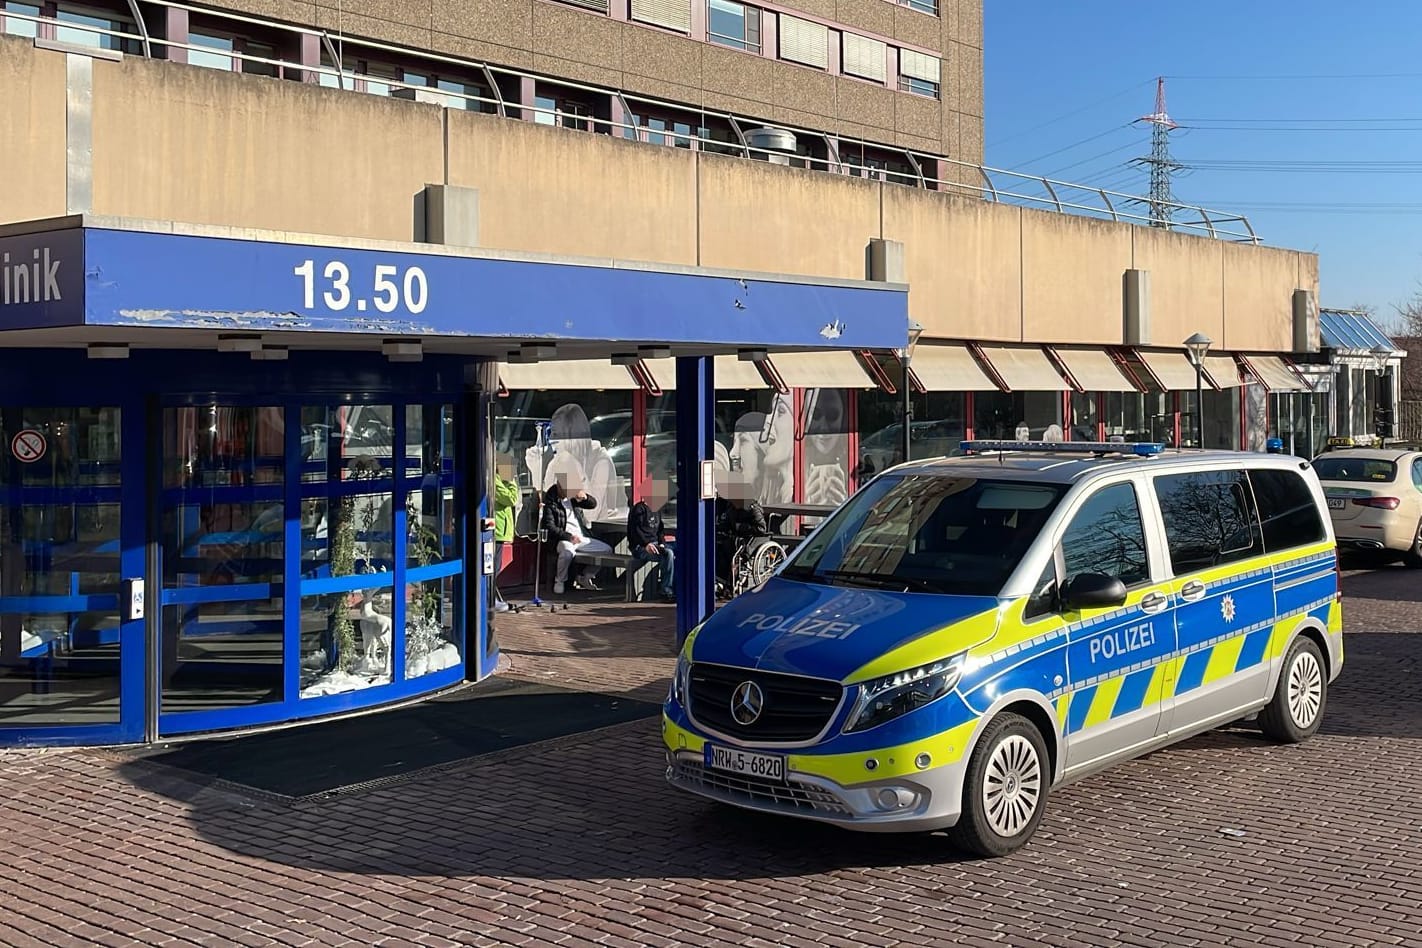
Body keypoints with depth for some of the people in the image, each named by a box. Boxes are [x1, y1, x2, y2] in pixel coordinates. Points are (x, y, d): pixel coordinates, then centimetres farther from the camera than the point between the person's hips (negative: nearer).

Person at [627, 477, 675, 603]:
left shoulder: (657, 510, 20)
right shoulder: (639, 509, -7)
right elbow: (635, 530, -17)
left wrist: (662, 543, 6)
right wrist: (646, 544, -29)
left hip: (655, 544, 9)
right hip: (640, 547, -8)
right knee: (668, 555, -32)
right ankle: (666, 592, -28)